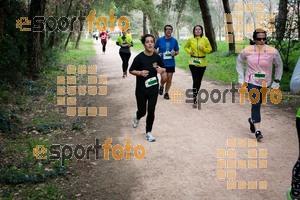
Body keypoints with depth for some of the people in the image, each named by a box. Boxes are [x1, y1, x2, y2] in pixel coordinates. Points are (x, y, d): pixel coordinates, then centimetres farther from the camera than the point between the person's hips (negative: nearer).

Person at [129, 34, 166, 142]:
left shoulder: (156, 57, -2)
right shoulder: (139, 57, -13)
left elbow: (164, 69, 12)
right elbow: (131, 70, -5)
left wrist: (161, 70, -11)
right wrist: (140, 73, -24)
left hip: (153, 89, 2)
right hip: (141, 89, -2)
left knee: (151, 112, 0)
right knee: (142, 111, 8)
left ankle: (148, 132, 17)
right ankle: (137, 118, 46)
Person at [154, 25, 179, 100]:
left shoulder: (174, 41, -1)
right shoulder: (160, 40, -4)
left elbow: (177, 51, 9)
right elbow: (154, 48, 8)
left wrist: (175, 53, -13)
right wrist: (157, 54, -10)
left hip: (171, 63, 2)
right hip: (162, 62, -2)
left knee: (169, 79, 7)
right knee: (164, 78, -15)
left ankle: (166, 93, 27)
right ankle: (161, 86, 19)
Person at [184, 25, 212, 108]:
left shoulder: (205, 39, 0)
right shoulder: (190, 39, 0)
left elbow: (209, 49, 6)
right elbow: (186, 47, 16)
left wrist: (204, 48, -14)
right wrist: (189, 51, -4)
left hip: (202, 62, 2)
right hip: (193, 62, -2)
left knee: (199, 80, 12)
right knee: (195, 80, -11)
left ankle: (195, 95, 34)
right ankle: (195, 100, -7)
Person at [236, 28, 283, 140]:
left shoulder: (273, 52, -11)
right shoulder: (247, 51, -11)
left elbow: (279, 66, 4)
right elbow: (239, 62, 7)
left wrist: (276, 81, 3)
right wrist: (241, 78, 3)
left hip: (265, 83, 2)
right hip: (252, 82, -2)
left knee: (258, 103, 15)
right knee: (256, 104, -13)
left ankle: (252, 120, 44)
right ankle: (257, 130, -11)